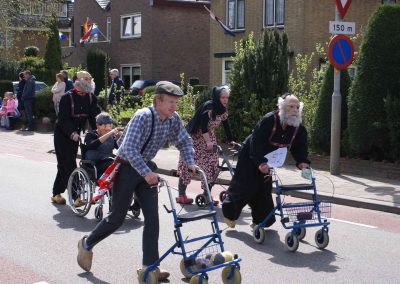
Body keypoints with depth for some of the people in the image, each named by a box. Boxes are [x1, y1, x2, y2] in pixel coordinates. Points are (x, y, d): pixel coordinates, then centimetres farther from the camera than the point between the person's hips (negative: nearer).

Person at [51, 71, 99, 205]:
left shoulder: (91, 98, -2)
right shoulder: (67, 97, -18)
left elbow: (93, 117, -4)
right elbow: (63, 119, -24)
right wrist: (72, 133, -39)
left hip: (75, 134, 6)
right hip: (62, 134, -6)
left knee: (65, 165, 14)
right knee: (69, 165, -11)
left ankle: (56, 194, 26)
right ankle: (75, 196, -14)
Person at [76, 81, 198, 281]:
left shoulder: (173, 119, -6)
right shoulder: (143, 117, -27)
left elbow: (184, 141, 10)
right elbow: (129, 148, -36)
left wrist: (190, 162, -7)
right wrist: (146, 173, -44)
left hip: (146, 168, 6)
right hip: (127, 167, -6)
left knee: (152, 218, -2)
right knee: (117, 217, 3)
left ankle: (149, 266, 3)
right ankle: (87, 244, 27)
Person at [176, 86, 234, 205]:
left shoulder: (223, 111, 0)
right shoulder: (208, 107, -23)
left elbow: (226, 127, 5)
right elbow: (203, 125, -27)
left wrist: (232, 141, -2)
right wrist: (208, 142, -31)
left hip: (209, 138, 7)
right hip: (195, 138, -7)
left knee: (212, 165, -1)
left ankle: (207, 195, 6)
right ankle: (181, 195, 1)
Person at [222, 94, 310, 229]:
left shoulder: (298, 127, -10)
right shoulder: (269, 120, -30)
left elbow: (299, 146, -5)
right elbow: (256, 142, -34)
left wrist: (302, 161, -24)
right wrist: (260, 162, -44)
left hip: (267, 160, 6)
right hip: (250, 156, -6)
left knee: (264, 189, 6)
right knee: (247, 187, -6)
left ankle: (260, 220, 18)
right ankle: (229, 212, 15)